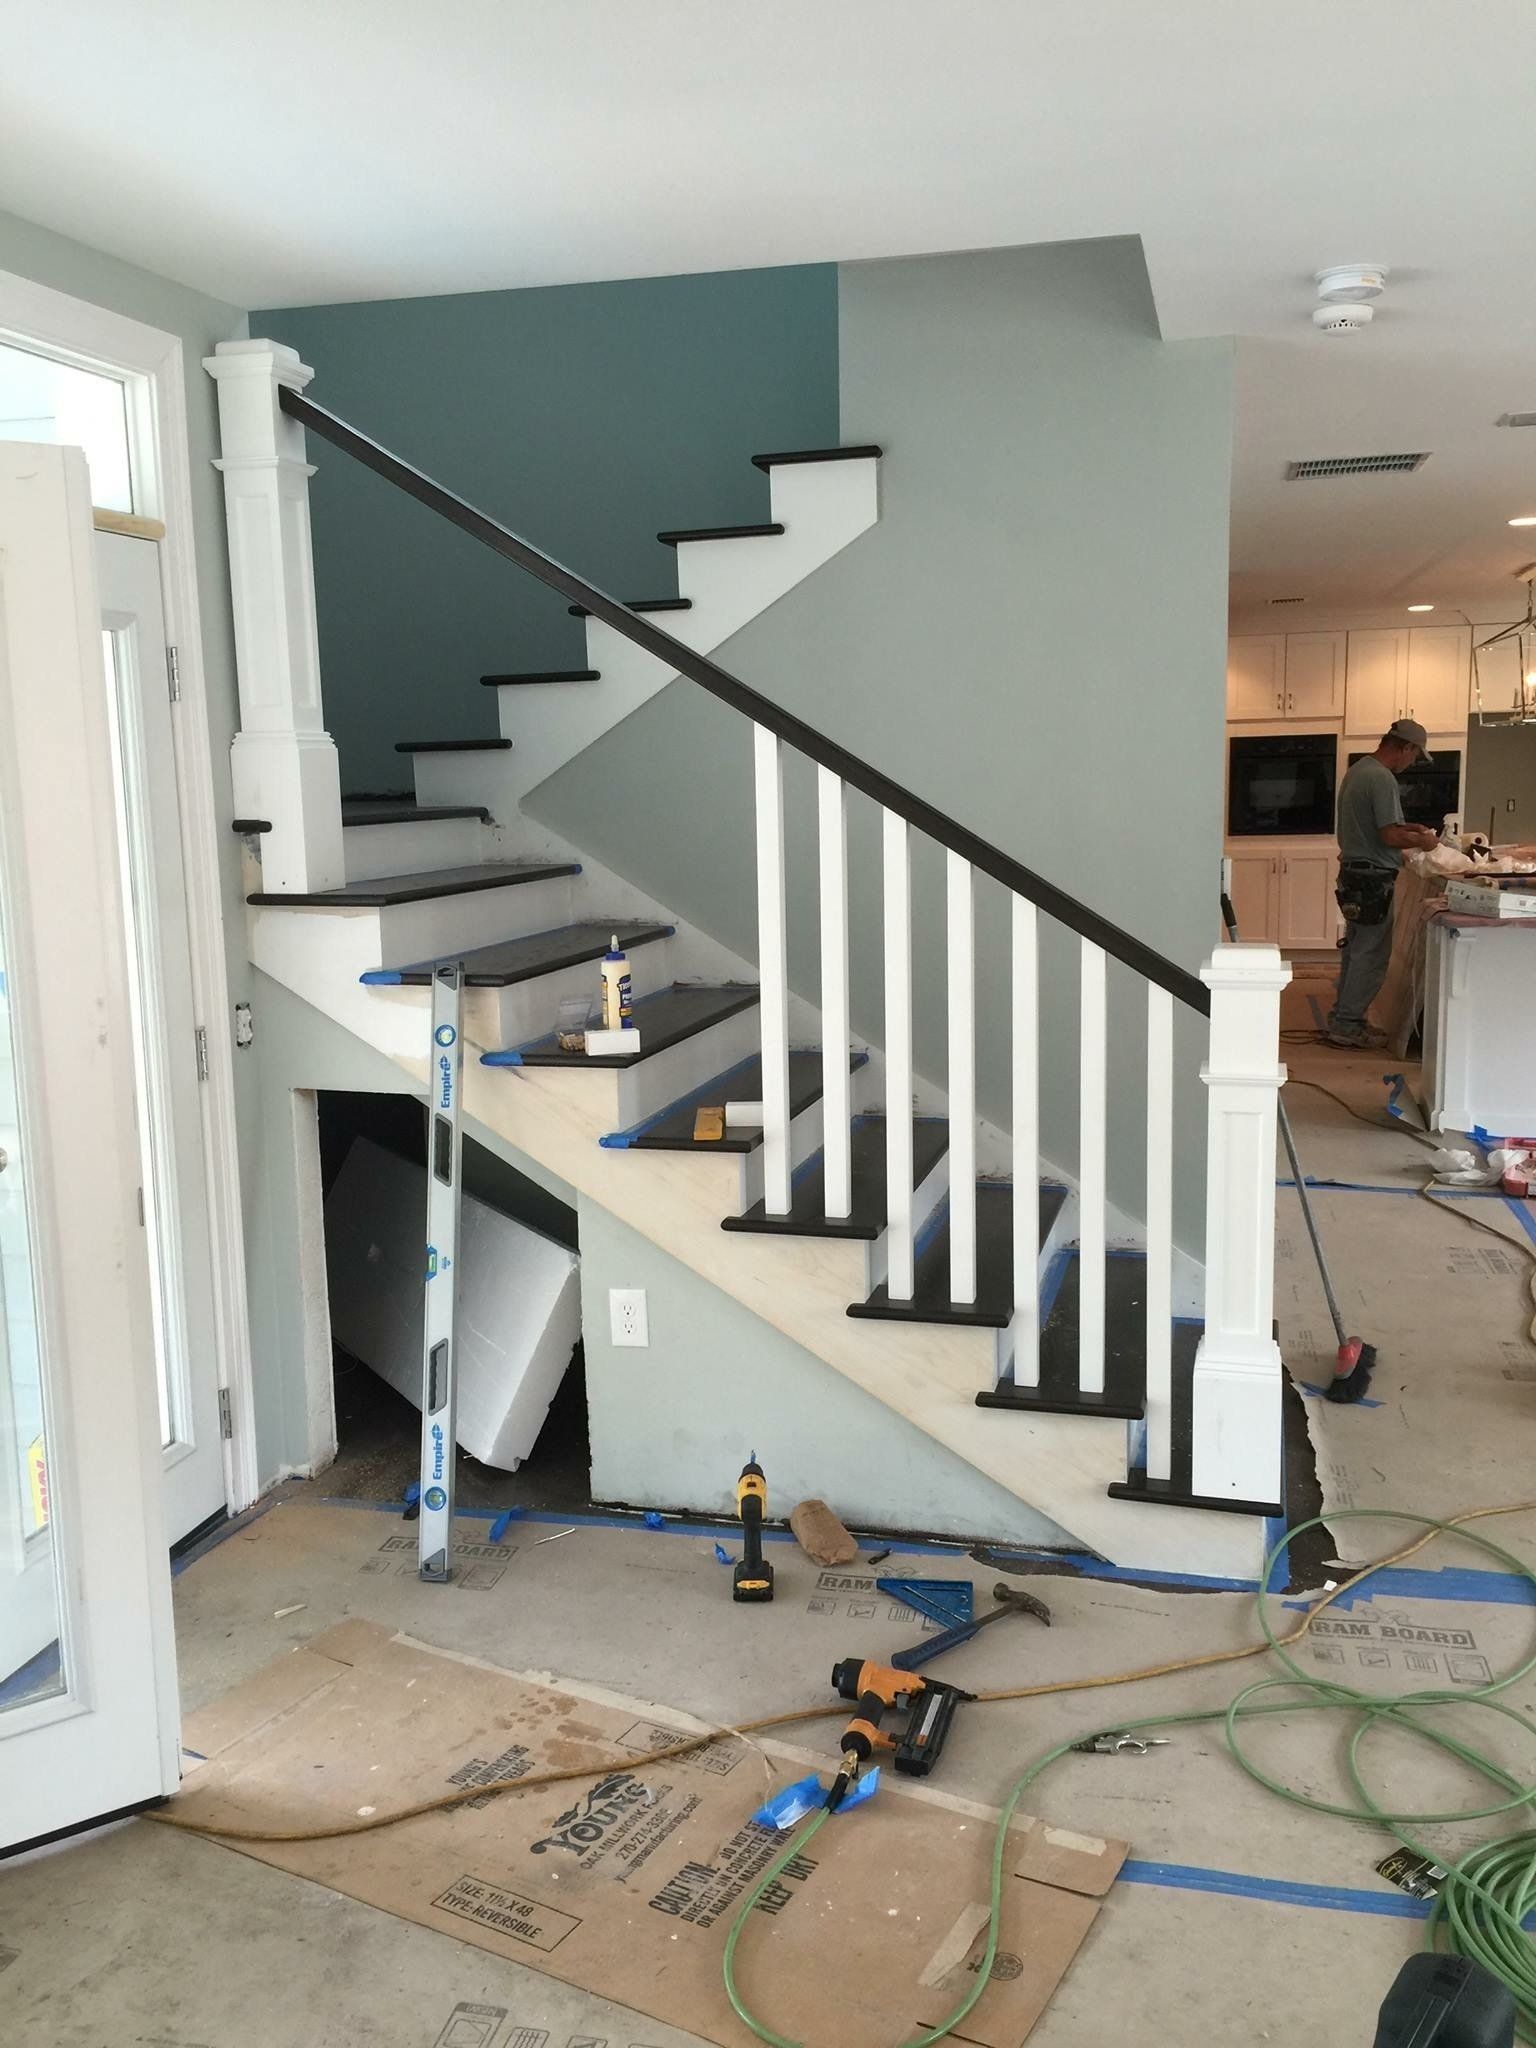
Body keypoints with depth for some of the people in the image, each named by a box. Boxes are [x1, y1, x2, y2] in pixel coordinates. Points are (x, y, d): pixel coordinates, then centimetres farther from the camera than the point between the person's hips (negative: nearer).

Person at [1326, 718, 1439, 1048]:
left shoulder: (1358, 770, 14)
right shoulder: (1382, 779, -18)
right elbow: (1390, 837, -22)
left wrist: (1408, 828, 19)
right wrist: (1421, 840, -6)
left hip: (1352, 873, 10)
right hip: (1373, 879, -10)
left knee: (1356, 950, 16)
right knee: (1371, 955, -4)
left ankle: (1342, 1018, 22)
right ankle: (1347, 1024, -1)